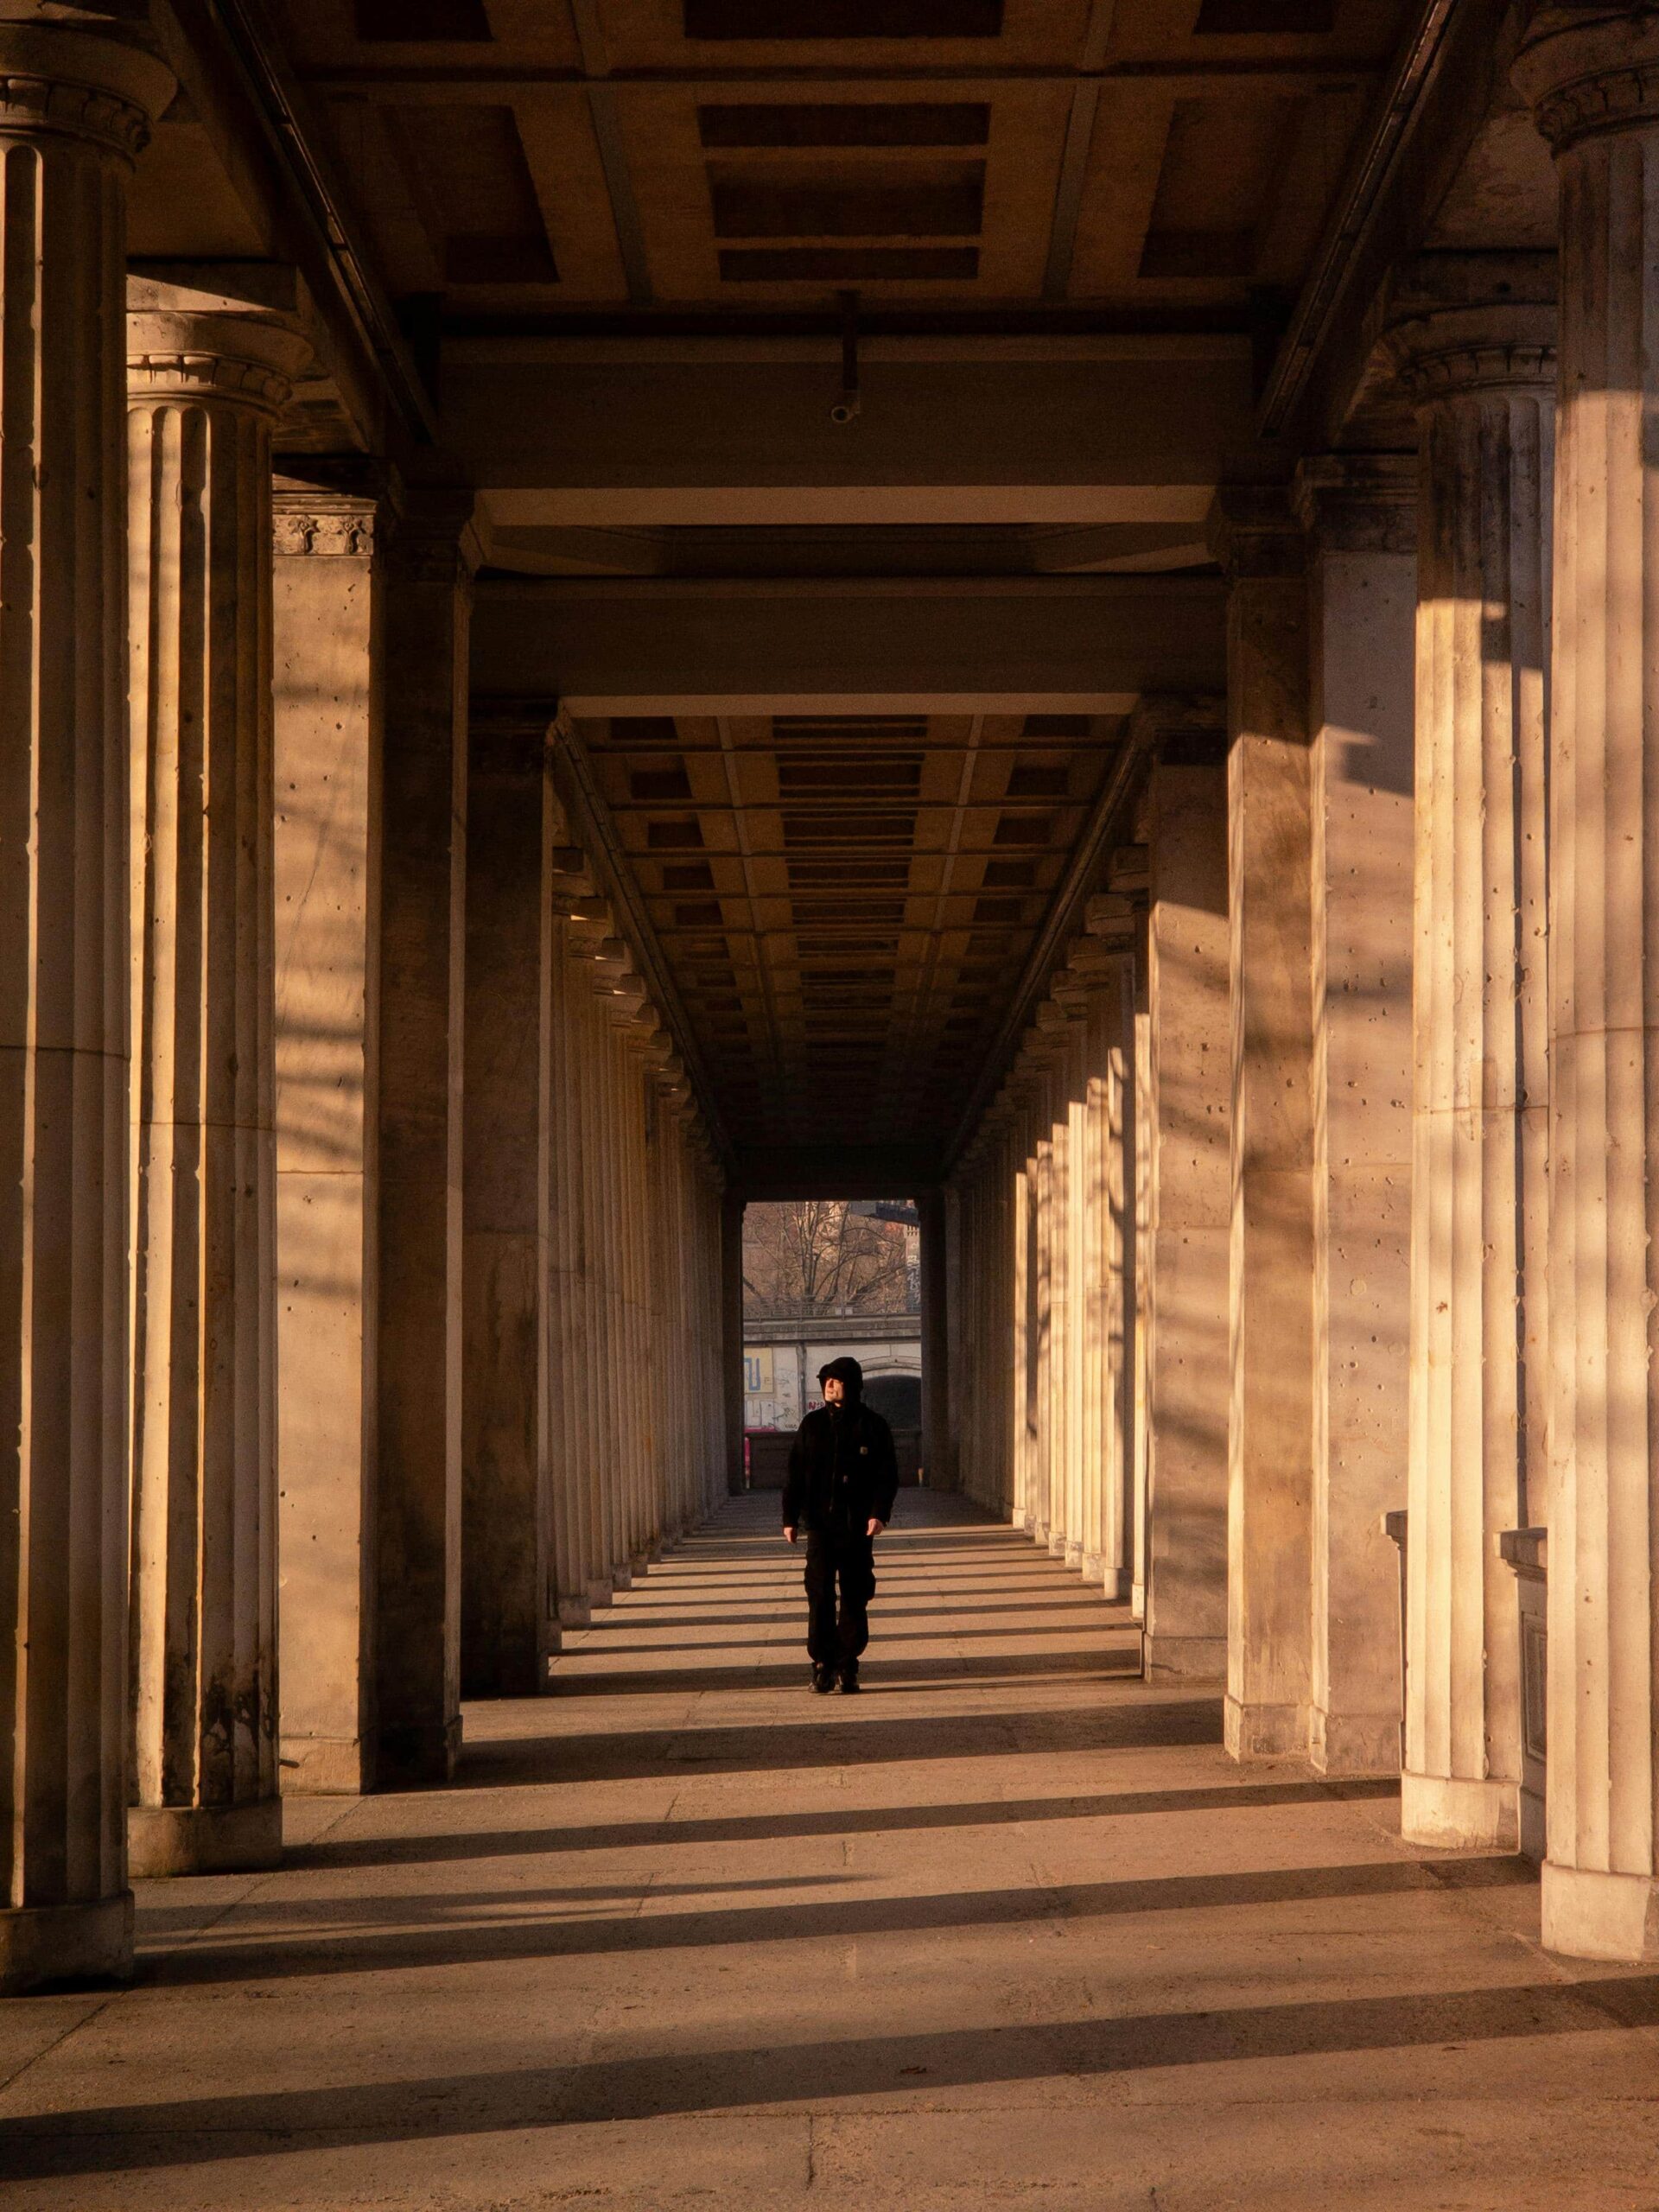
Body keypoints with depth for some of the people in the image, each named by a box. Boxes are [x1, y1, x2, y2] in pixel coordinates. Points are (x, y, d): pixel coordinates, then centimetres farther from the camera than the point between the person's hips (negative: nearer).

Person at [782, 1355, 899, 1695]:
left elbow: (887, 1475, 0)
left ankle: (848, 1666, 10)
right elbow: (795, 1473, 10)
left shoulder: (872, 1425, 2)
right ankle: (823, 1664, -2)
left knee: (855, 1596, 3)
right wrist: (790, 1517, 5)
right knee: (819, 1593, -7)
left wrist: (880, 1513, -13)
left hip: (858, 1526, -1)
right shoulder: (812, 1425, 8)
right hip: (820, 1524, 1)